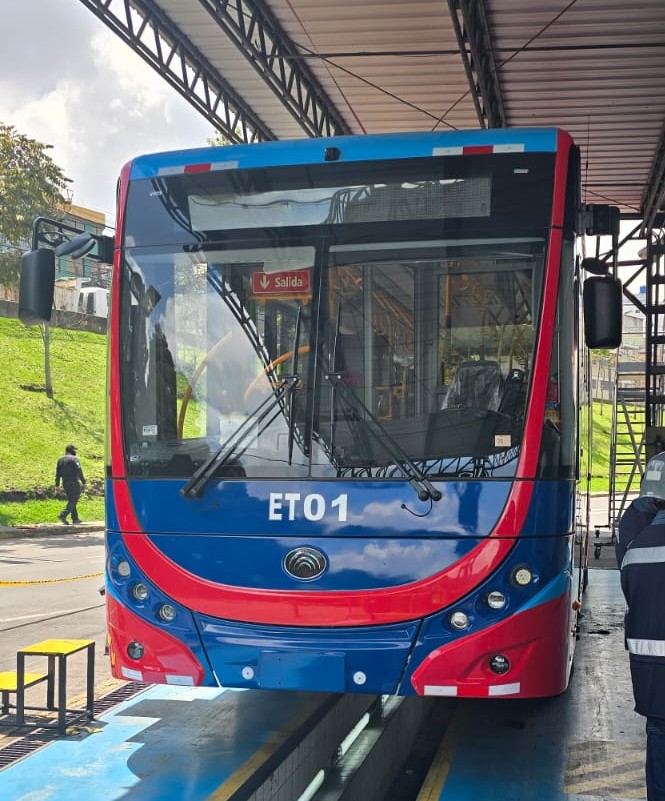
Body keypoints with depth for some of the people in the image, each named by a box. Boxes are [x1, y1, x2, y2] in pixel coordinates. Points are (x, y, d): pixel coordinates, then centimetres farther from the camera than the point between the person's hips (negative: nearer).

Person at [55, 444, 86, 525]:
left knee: (71, 500, 15)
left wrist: (57, 485, 14)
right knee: (73, 500, -6)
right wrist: (83, 482, -8)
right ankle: (63, 515, -21)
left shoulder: (60, 460, 13)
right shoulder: (74, 459, -8)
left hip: (65, 484, 7)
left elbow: (57, 473, 12)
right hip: (73, 483, -7)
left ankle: (75, 518, 16)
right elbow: (79, 472, -14)